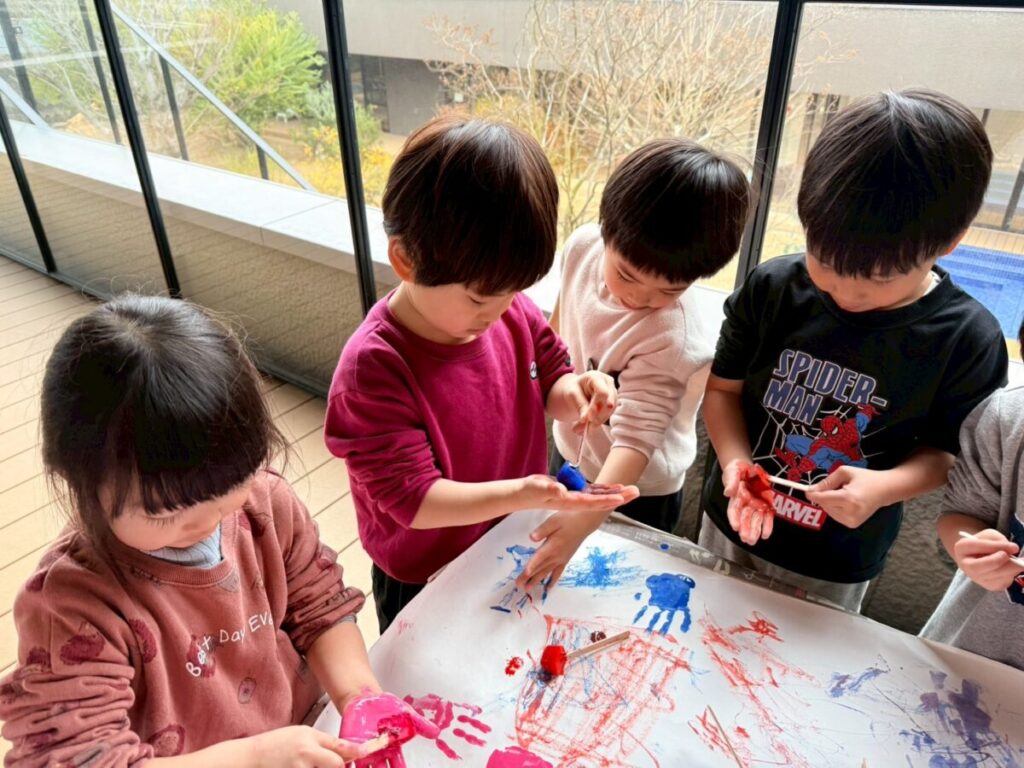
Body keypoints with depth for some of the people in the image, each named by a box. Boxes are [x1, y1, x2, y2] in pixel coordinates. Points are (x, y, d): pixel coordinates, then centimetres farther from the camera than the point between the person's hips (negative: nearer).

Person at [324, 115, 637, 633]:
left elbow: (549, 383, -1)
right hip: (425, 579, -5)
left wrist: (574, 393, -26)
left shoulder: (513, 312, -16)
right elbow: (411, 499, -31)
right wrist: (521, 493, -44)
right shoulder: (372, 370, -33)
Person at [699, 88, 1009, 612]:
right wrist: (735, 461, -24)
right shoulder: (772, 288, -16)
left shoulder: (965, 339, -18)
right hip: (733, 524, 2)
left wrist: (884, 486, -26)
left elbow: (947, 450, -6)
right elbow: (723, 388, -6)